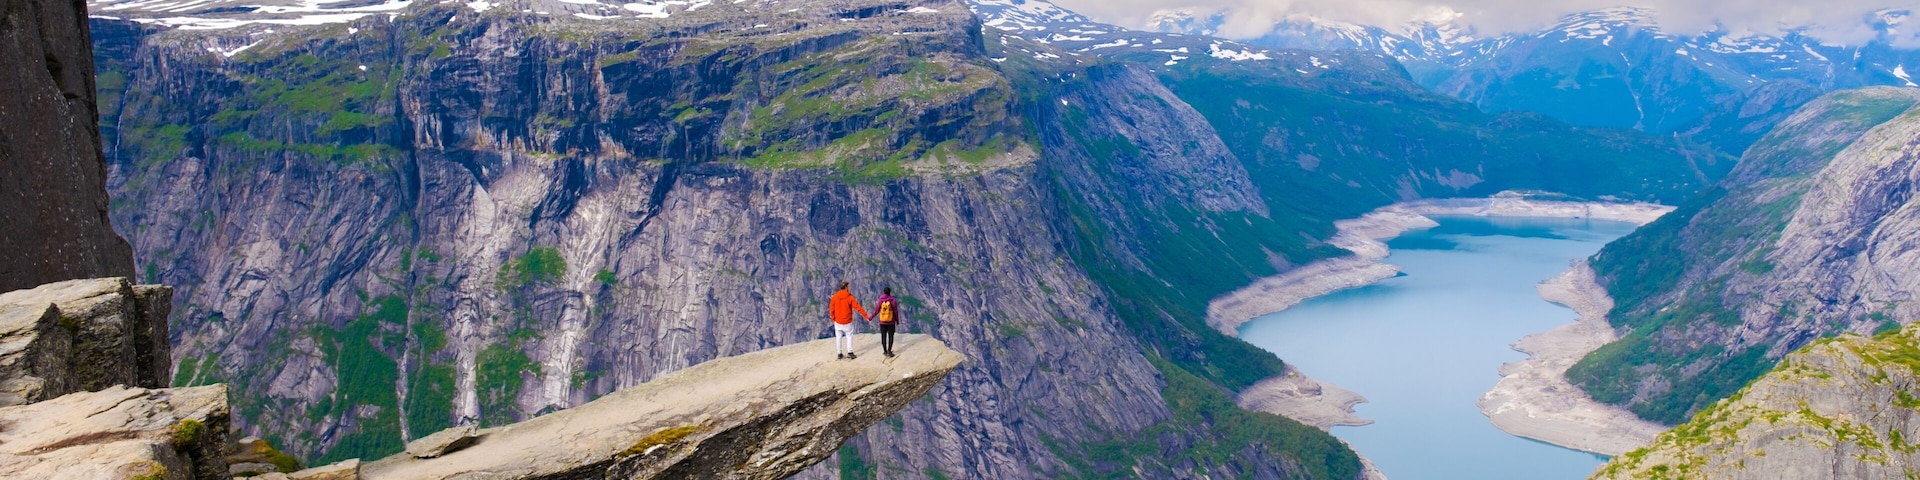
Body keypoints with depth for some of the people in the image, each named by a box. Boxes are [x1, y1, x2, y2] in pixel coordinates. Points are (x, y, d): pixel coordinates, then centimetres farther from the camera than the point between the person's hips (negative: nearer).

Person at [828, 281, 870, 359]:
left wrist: (833, 318, 14)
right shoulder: (850, 297, -11)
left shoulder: (835, 297, -5)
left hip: (838, 322, 2)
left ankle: (839, 353, 14)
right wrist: (866, 316, -9)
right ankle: (850, 352, 3)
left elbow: (831, 309, -1)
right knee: (849, 336, 10)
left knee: (838, 337, 11)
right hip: (847, 322, -2)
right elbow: (858, 307, -12)